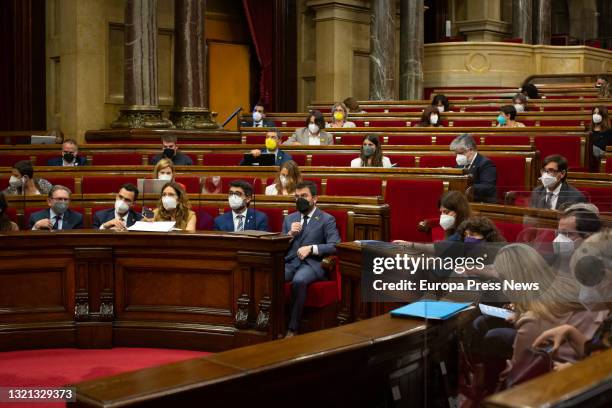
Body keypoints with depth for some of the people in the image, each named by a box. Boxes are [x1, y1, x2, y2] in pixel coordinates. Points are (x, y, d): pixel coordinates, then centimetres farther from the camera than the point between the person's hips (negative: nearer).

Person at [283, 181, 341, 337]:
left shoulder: (327, 219, 9)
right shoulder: (289, 219, 23)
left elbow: (335, 246, -4)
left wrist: (311, 248, -15)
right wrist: (290, 234, 1)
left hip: (312, 263, -4)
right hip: (289, 262, 4)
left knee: (299, 280, -38)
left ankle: (293, 328, -26)